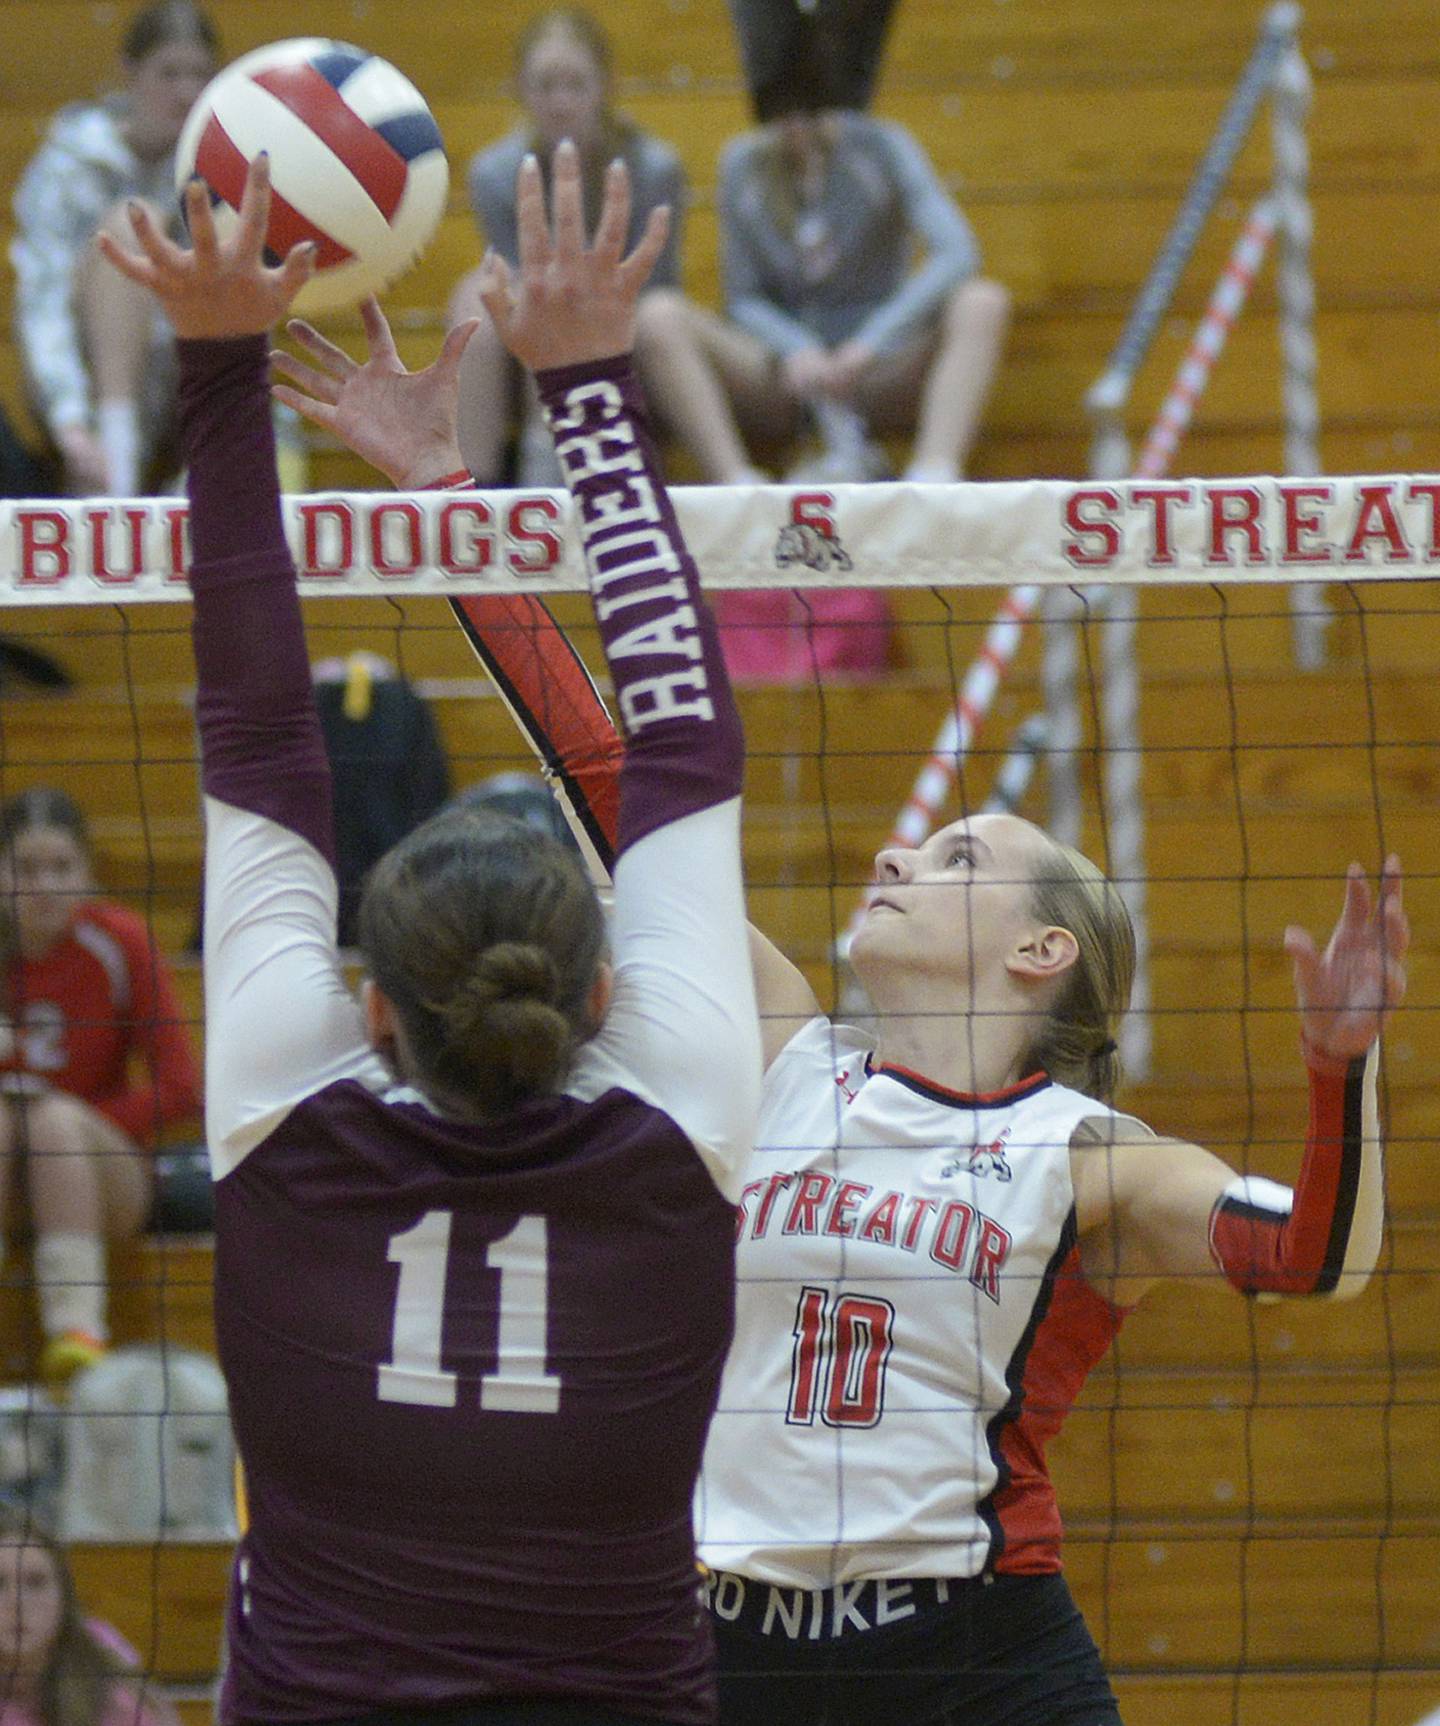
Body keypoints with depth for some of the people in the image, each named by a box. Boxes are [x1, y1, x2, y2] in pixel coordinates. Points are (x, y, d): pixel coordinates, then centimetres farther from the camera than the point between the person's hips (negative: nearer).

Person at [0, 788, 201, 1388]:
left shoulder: (119, 943, -5)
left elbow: (179, 1091, -6)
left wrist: (80, 1124, -19)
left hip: (100, 1179, -1)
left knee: (56, 1118, -32)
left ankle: (76, 1326, -43)